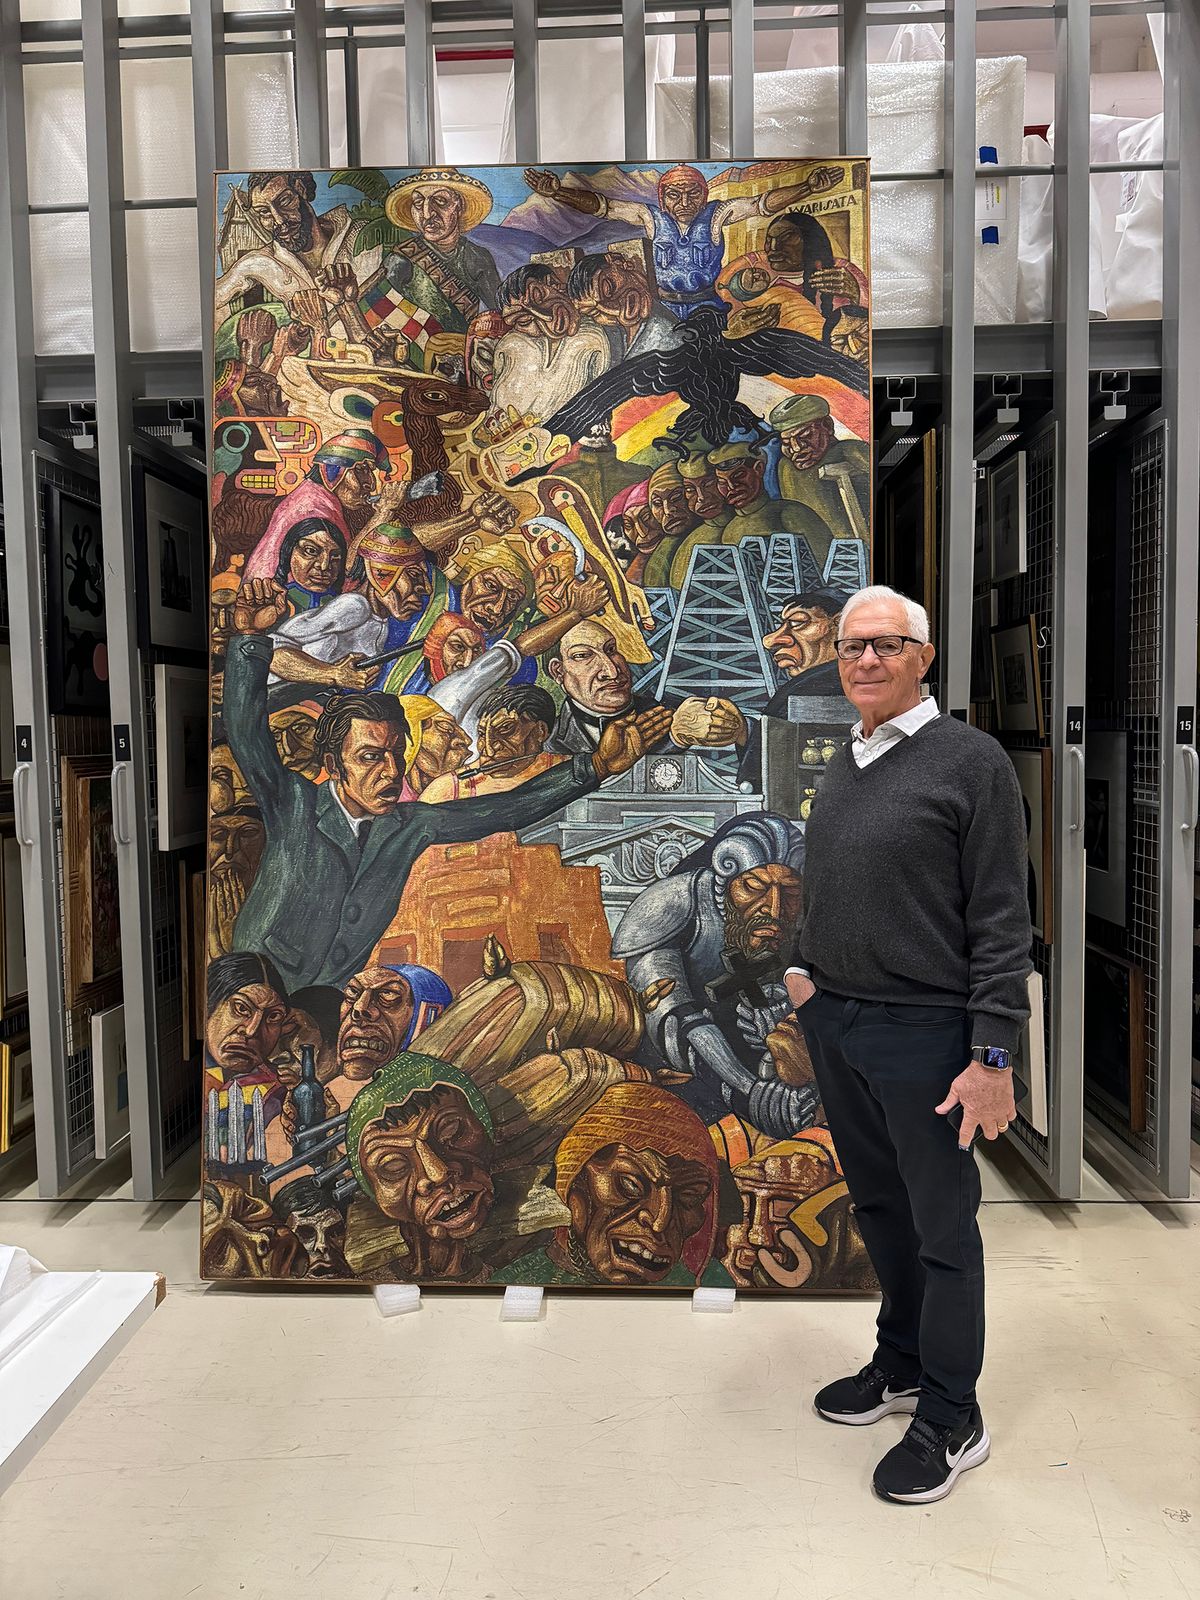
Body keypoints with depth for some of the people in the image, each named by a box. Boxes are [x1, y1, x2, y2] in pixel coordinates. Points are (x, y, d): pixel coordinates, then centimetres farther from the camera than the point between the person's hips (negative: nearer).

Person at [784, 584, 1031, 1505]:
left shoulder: (971, 762, -11)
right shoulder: (843, 766, 11)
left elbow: (1001, 922, -13)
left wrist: (994, 1053, -16)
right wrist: (802, 969, 8)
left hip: (923, 1031, -7)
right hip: (834, 1023, 7)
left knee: (942, 1226, 7)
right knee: (877, 1205, 20)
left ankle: (951, 1418, 25)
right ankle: (903, 1365, 40)